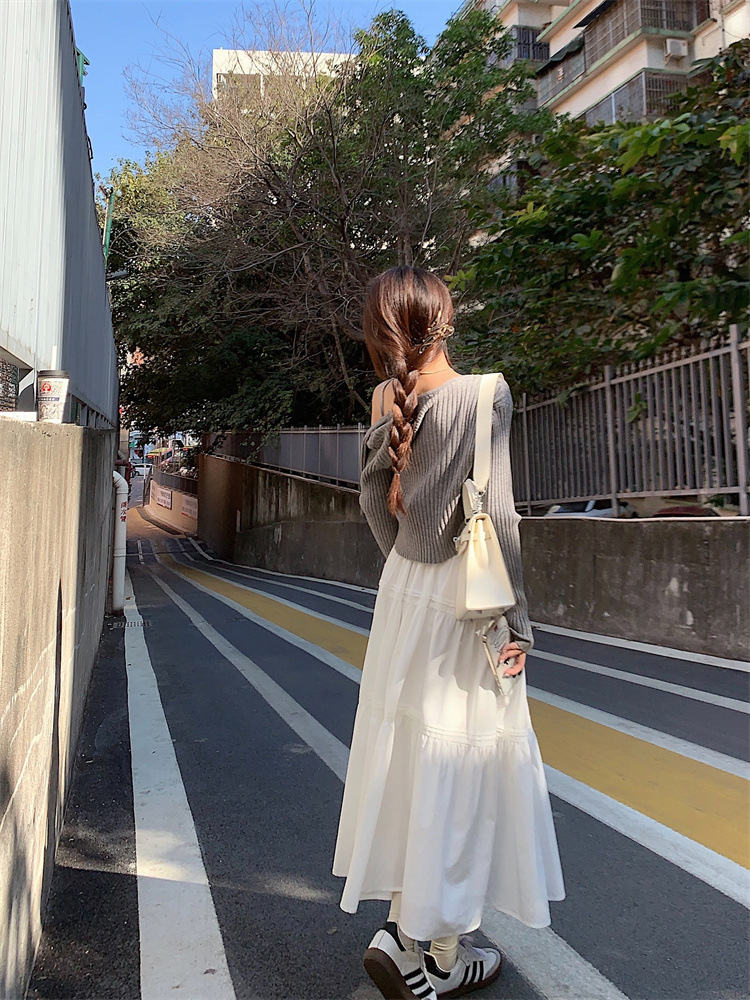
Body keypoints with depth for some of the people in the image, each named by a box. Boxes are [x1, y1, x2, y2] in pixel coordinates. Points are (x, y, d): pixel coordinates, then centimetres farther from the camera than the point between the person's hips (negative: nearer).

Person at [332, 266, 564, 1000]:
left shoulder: (388, 398, 5)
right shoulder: (479, 394, -15)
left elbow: (375, 503, 10)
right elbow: (493, 517, -18)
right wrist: (515, 622, -11)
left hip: (404, 590, 7)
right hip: (457, 598, -7)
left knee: (412, 759, 15)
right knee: (460, 766, 5)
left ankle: (405, 927, 29)